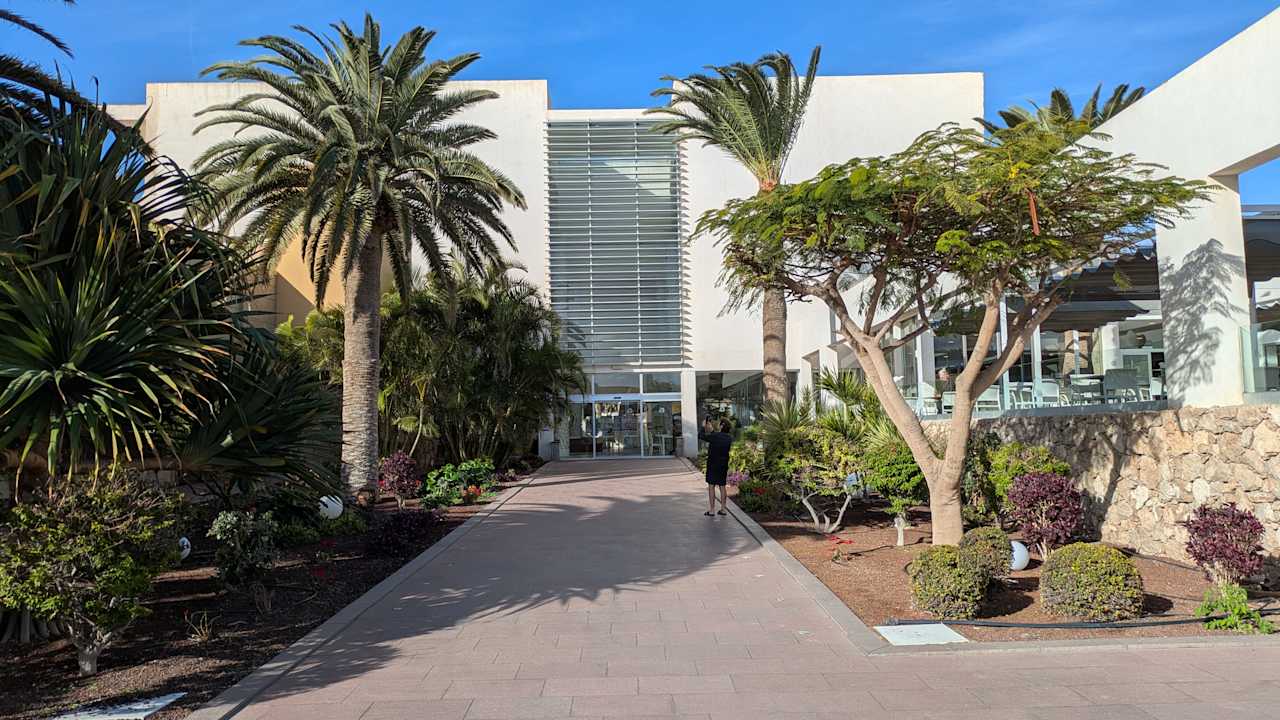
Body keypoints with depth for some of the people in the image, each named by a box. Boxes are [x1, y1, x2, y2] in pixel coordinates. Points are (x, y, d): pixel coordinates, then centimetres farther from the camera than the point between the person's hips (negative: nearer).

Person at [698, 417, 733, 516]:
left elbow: (700, 436, -5)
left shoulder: (714, 436, -18)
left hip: (713, 464, -5)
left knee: (711, 486, 1)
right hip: (724, 465, 5)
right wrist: (711, 429, 25)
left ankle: (711, 510, 2)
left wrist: (703, 427, 10)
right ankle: (723, 509, 14)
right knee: (722, 486, 12)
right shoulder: (729, 438, 0)